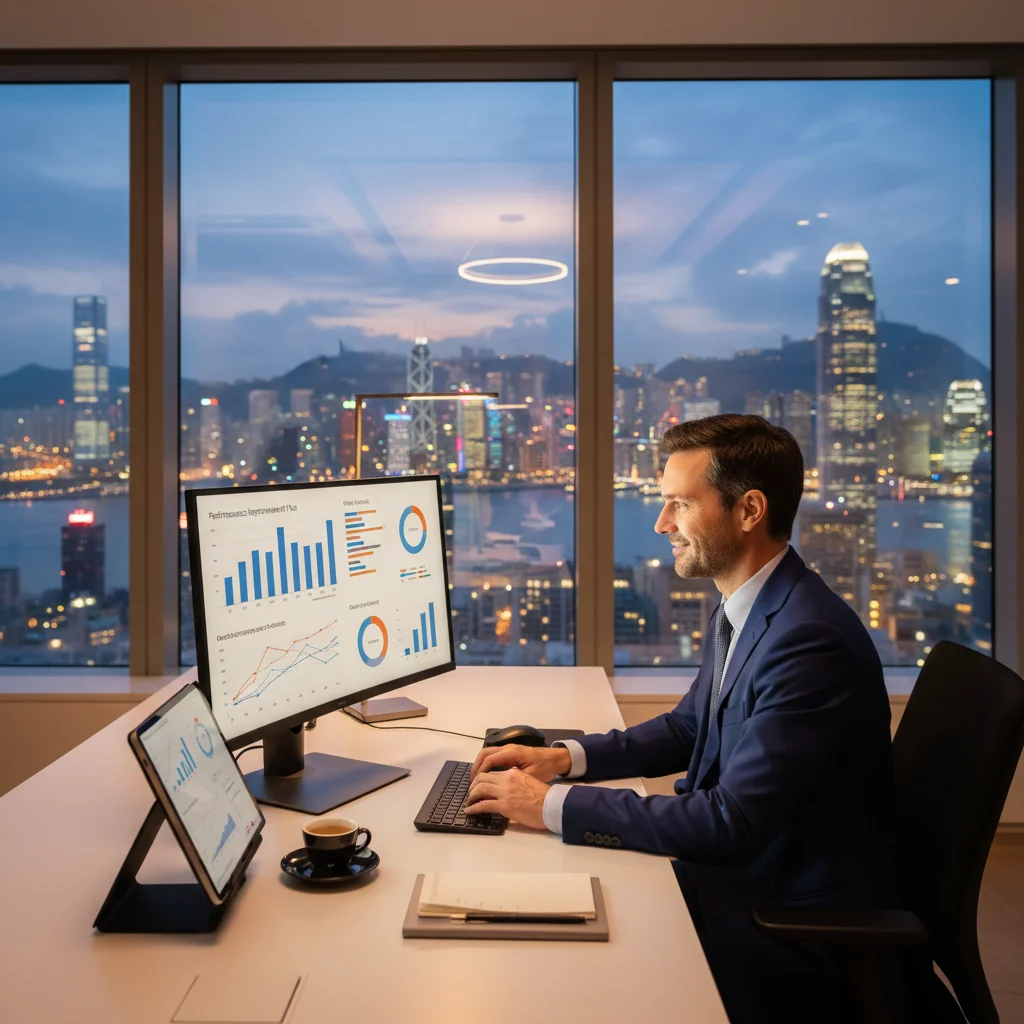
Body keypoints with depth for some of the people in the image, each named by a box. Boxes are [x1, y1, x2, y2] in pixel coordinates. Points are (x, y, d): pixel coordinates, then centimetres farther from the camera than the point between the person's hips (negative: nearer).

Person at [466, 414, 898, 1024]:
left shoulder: (810, 640, -28)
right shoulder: (742, 609, 3)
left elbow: (732, 823, -29)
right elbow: (688, 728, 15)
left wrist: (554, 805, -24)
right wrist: (566, 757, 0)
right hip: (738, 866, 8)